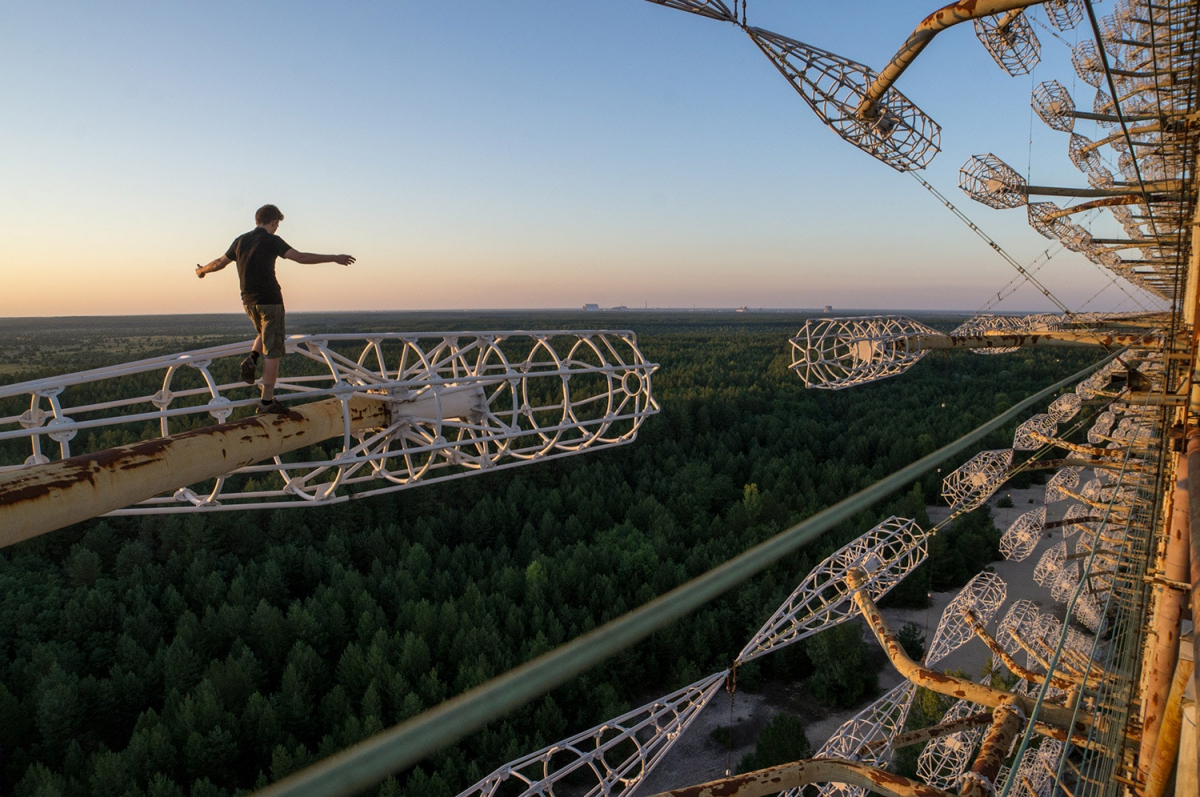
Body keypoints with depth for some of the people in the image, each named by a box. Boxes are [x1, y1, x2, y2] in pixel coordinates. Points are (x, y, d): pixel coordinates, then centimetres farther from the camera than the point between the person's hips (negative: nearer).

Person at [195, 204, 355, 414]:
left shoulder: (240, 241, 10)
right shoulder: (271, 241, -8)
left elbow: (220, 263, 22)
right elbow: (300, 257, -17)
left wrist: (202, 270, 43)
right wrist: (334, 258, -16)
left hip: (249, 301, 7)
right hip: (269, 300, -7)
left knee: (264, 334, 34)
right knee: (272, 351, -2)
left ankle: (251, 359, 7)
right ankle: (267, 401, -3)